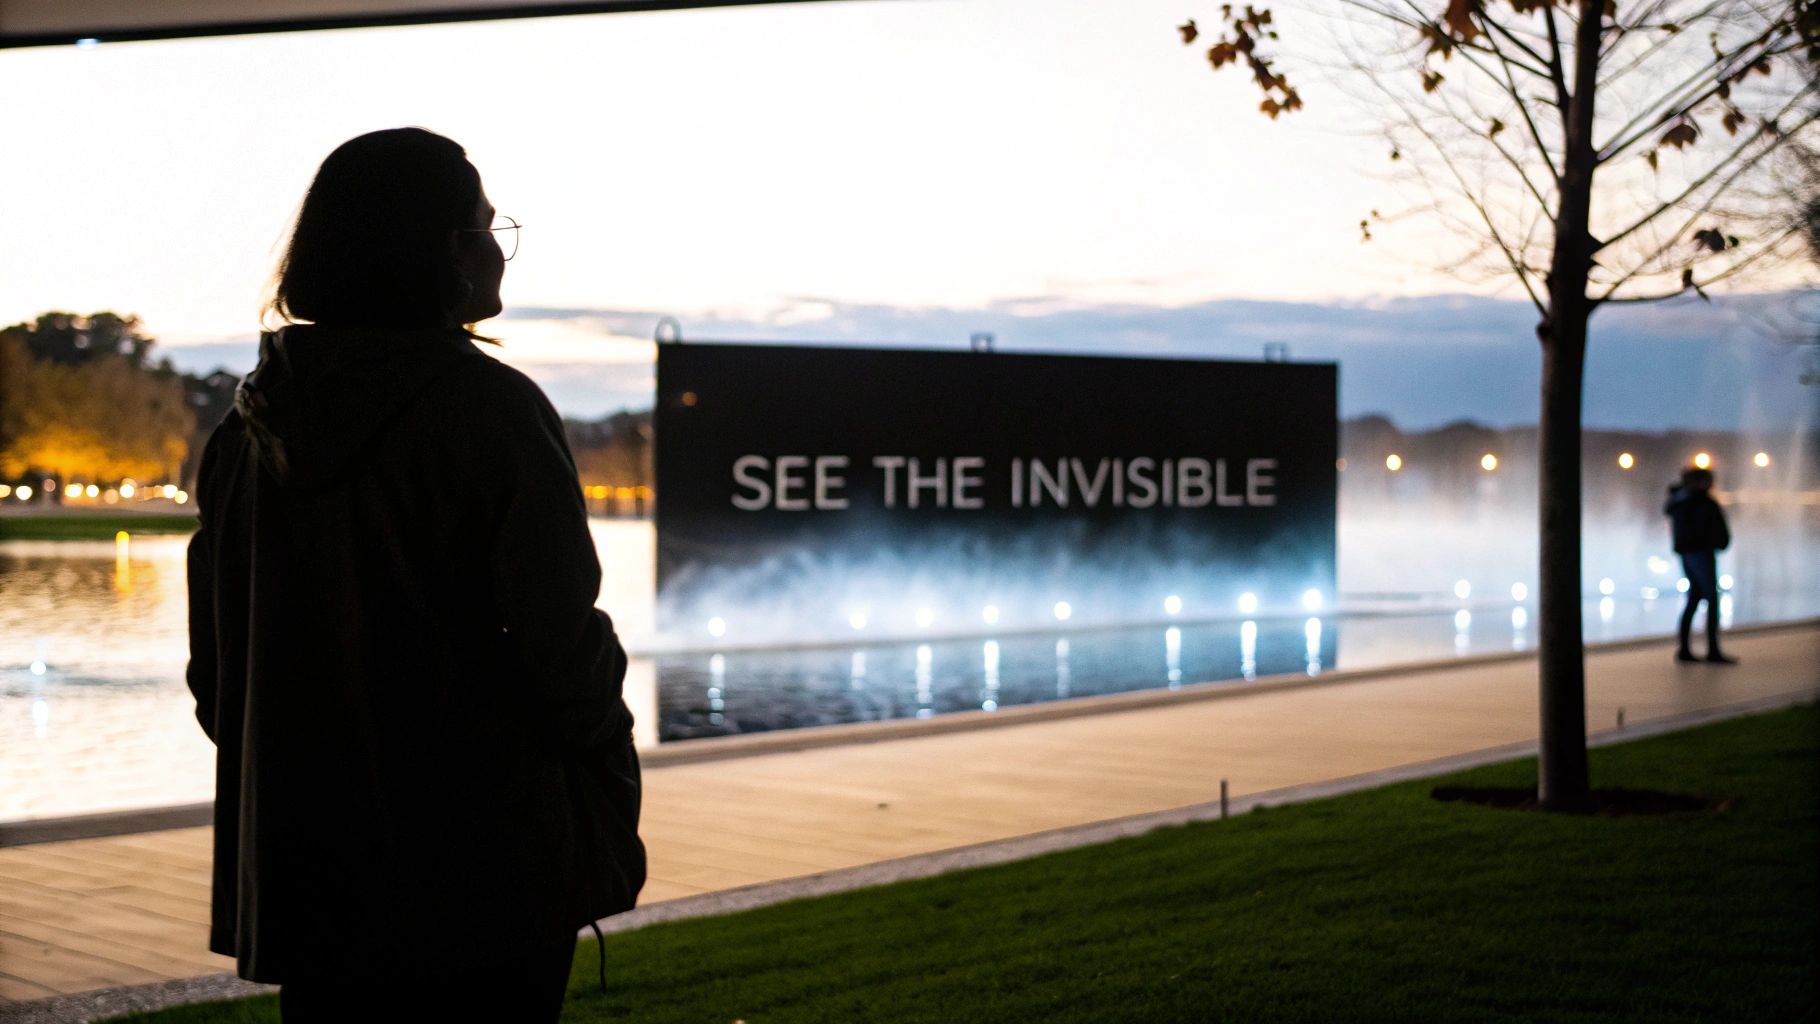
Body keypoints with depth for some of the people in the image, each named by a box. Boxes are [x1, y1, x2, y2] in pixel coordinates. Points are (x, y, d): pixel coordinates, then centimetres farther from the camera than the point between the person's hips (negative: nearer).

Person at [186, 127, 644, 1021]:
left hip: (303, 870, 6)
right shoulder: (491, 410, -13)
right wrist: (610, 809, -1)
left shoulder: (250, 428, 5)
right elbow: (561, 644, -15)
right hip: (485, 875, -5)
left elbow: (214, 663, 10)